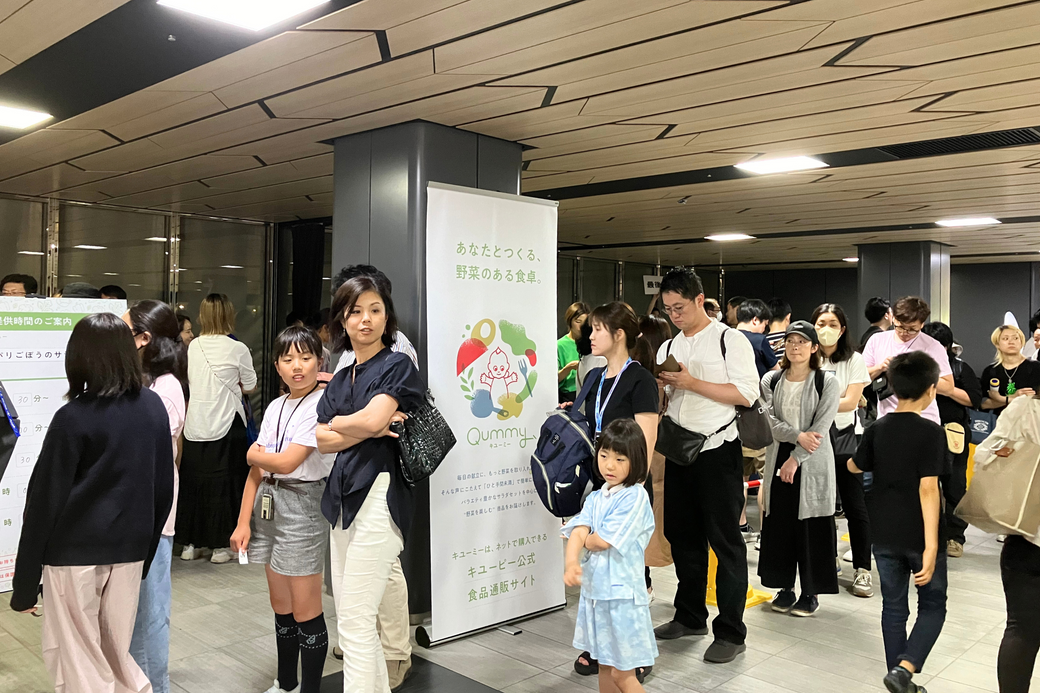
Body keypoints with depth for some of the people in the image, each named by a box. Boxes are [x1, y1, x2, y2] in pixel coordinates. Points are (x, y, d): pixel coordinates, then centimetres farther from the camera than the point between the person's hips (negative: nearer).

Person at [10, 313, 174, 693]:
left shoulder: (73, 418, -13)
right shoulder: (154, 406, 1)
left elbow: (44, 501, -10)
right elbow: (163, 488, 7)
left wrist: (25, 583, -2)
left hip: (75, 551, -4)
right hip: (130, 549, 5)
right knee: (116, 655, 19)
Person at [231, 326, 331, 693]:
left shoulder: (322, 405, -13)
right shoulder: (275, 407, 10)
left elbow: (287, 462, -19)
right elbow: (257, 469, 10)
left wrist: (254, 454, 1)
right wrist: (243, 522, 6)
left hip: (302, 505, -7)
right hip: (268, 505, 8)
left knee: (304, 611, 1)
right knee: (280, 605, 18)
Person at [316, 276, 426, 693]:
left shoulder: (397, 365, -3)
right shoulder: (340, 380, 17)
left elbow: (371, 418, -18)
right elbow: (323, 440, 5)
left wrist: (338, 423, 1)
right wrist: (369, 428, -10)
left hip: (379, 494, -8)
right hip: (343, 495, 8)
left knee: (355, 619, -7)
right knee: (348, 616, 12)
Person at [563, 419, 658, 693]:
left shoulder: (635, 497, -14)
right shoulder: (595, 498, 7)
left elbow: (603, 540, -20)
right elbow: (577, 532, -8)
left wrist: (585, 538, 0)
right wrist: (571, 562, -26)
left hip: (622, 593, -7)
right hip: (594, 590, 7)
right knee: (604, 666, 19)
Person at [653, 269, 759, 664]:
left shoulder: (730, 340, -6)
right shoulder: (668, 348, 14)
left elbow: (746, 394, -16)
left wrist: (692, 382, -18)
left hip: (717, 451, -6)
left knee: (724, 539, 0)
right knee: (682, 535, 14)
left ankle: (730, 632, 10)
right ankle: (690, 617, 30)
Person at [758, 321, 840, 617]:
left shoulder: (827, 382, -2)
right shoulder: (770, 380, 7)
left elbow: (821, 427, -10)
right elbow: (768, 419, -4)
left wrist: (796, 458, -15)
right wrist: (798, 436, -19)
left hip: (812, 464, -3)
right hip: (778, 460, 3)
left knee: (810, 526, 0)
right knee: (779, 524, 5)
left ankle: (810, 592, 12)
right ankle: (785, 587, 19)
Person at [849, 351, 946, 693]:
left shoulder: (877, 429, 1)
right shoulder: (931, 431, -14)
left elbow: (855, 467, 18)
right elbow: (928, 489, -21)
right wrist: (931, 547, -22)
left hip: (885, 534, 4)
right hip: (918, 536, -4)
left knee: (894, 607, 15)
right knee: (933, 606, 12)